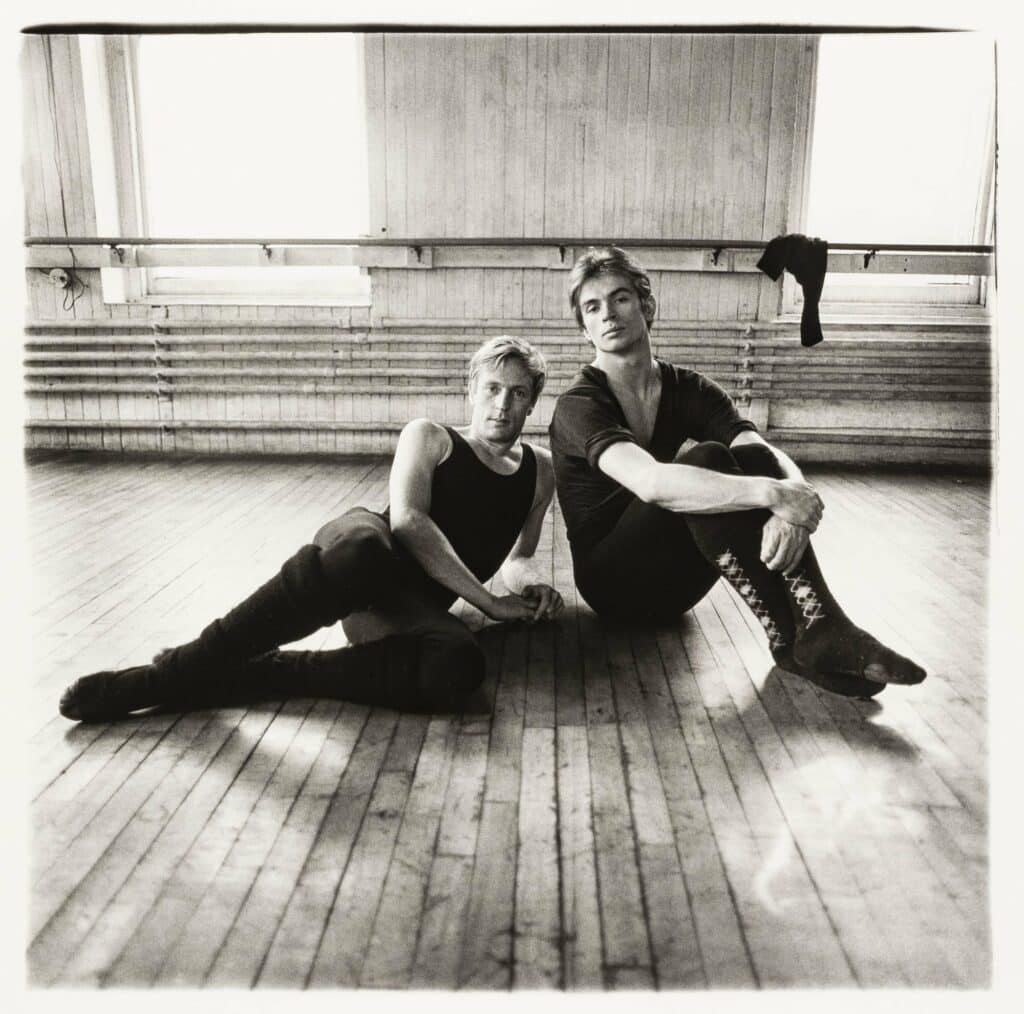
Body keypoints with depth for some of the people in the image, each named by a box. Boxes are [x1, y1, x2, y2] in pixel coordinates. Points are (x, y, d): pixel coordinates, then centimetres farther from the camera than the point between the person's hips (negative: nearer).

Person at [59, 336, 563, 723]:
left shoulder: (541, 469, 23)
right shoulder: (428, 437, 11)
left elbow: (516, 559, 31)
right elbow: (407, 519, -7)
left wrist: (531, 587, 6)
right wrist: (488, 601, -11)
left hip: (414, 605, 3)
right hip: (362, 551, -2)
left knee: (458, 668, -38)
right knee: (362, 543, -44)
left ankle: (219, 678, -27)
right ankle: (185, 665, -29)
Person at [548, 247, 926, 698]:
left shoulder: (689, 390, 3)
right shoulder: (579, 405, -14)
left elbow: (772, 455, -14)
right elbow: (650, 482, -34)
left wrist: (794, 491, -37)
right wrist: (771, 494, -38)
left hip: (675, 582, 5)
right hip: (614, 582, -5)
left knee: (754, 460, -21)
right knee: (706, 458, -29)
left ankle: (820, 629, -31)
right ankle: (789, 636, -29)